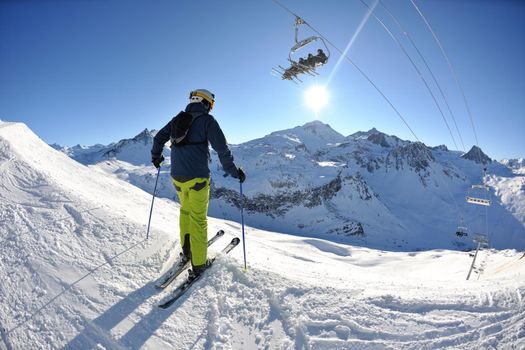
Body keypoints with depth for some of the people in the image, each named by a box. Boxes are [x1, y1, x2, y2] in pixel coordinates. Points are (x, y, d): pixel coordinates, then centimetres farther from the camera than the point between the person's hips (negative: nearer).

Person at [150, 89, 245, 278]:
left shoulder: (177, 119, 14)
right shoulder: (207, 120, -4)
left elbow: (159, 137, 21)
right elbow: (222, 148, -12)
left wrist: (156, 156, 38)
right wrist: (234, 171, -3)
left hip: (177, 176, 6)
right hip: (197, 177, -6)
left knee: (185, 210, 24)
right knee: (198, 219, 1)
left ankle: (186, 251, 29)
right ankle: (199, 264, 9)